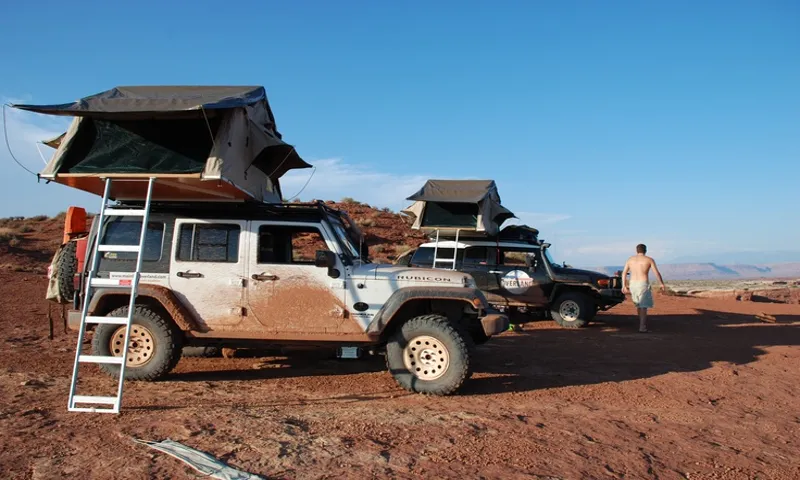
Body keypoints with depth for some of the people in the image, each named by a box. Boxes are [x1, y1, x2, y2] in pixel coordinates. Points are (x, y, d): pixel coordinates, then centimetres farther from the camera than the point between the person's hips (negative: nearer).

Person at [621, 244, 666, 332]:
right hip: (643, 285, -4)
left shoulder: (630, 259, 8)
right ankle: (642, 327, -15)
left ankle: (642, 323, 33)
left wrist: (624, 286, 10)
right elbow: (657, 273, -3)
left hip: (633, 285, 4)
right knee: (644, 306, -4)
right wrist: (662, 284, 7)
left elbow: (624, 273, 6)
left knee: (638, 304, 22)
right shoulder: (649, 260, -1)